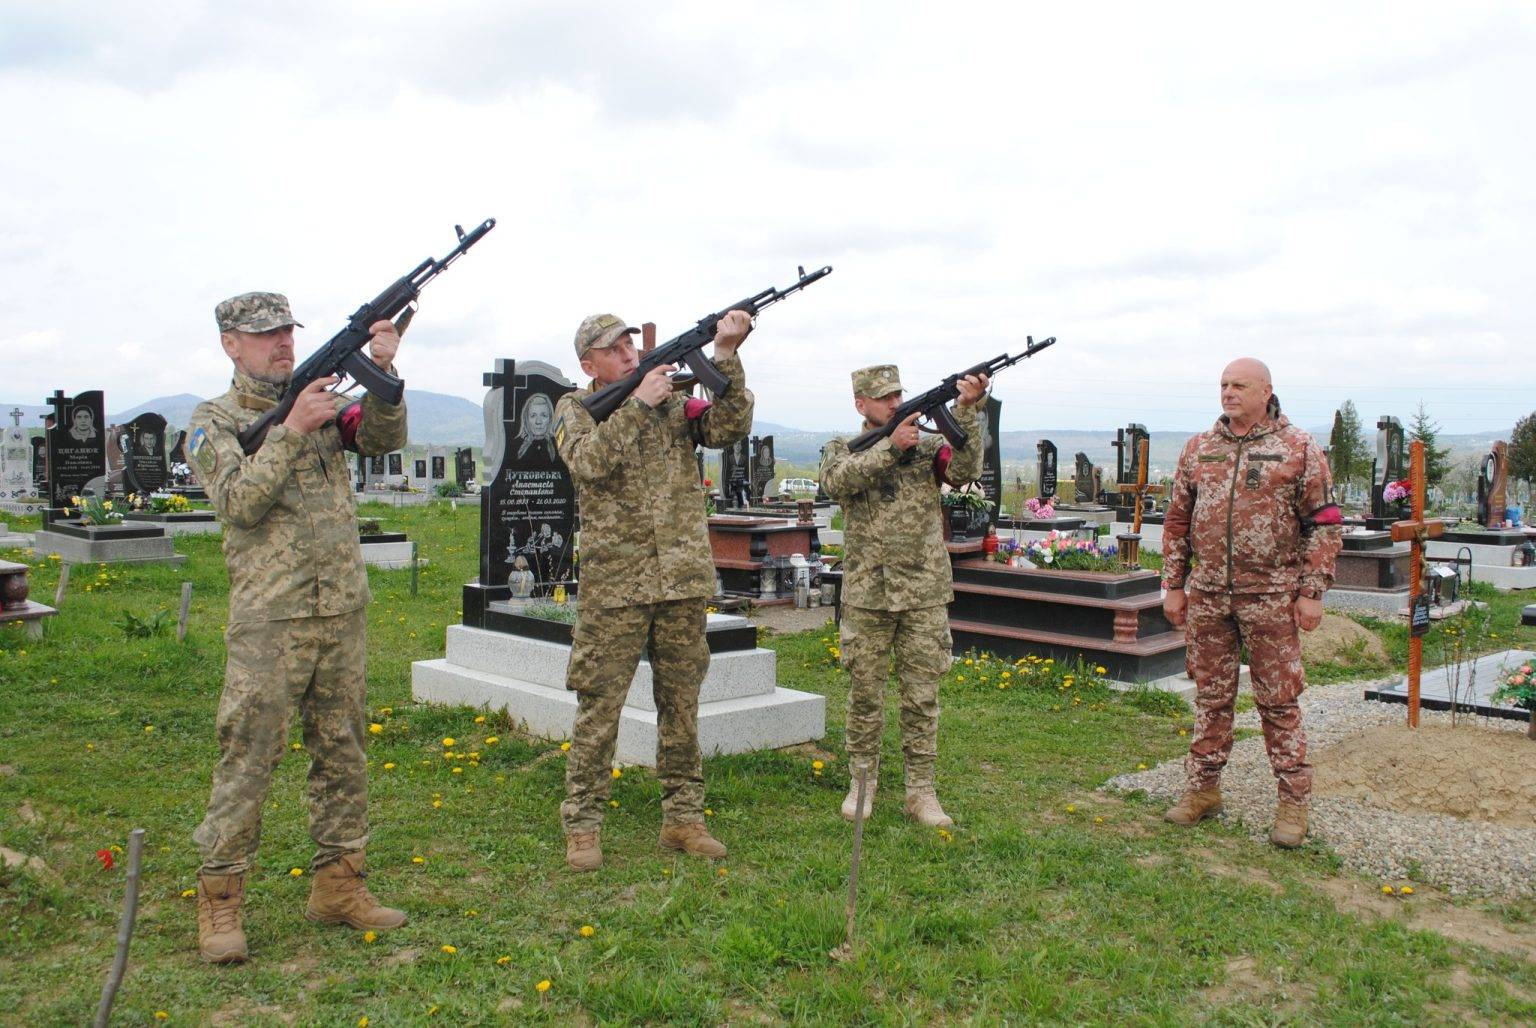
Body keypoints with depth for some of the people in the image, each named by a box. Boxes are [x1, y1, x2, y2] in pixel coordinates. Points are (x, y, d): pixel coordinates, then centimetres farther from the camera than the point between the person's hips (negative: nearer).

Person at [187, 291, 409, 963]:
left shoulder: (321, 403, 12)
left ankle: (337, 884, 21)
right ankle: (219, 899, 13)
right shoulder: (214, 420, 1)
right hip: (269, 618, -4)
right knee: (247, 756, -1)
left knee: (341, 750, 10)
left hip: (343, 611, 5)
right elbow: (239, 503, -13)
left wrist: (383, 374, -19)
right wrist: (291, 430, -20)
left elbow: (384, 438, -4)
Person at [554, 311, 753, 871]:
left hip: (684, 580, 3)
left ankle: (683, 817, 21)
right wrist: (638, 403, -15)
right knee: (599, 707, 1)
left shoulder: (673, 400, 11)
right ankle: (582, 826, 13)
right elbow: (589, 462, -16)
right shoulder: (574, 407, 4)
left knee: (681, 704, 10)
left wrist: (726, 357, -14)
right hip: (614, 584, -3)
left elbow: (729, 428, -5)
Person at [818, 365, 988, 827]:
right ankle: (862, 783, 23)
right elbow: (837, 482, -17)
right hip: (866, 595, 0)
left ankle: (921, 792, 14)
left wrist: (966, 411, -22)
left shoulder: (928, 444, 7)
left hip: (925, 594, 1)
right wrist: (890, 446, -24)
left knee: (922, 697, 5)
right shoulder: (842, 449, 5)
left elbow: (965, 469, -12)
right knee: (865, 694, 8)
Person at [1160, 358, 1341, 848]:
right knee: (1211, 695, 12)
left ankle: (1293, 800, 14)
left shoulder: (1299, 449, -2)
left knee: (1279, 699, 3)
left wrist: (1312, 591, -7)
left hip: (1271, 596, -3)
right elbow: (1177, 521, 12)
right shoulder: (1198, 448, 9)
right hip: (1206, 594, 4)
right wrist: (1173, 585, 8)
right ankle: (1204, 788, 23)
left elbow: (1324, 522, -2)